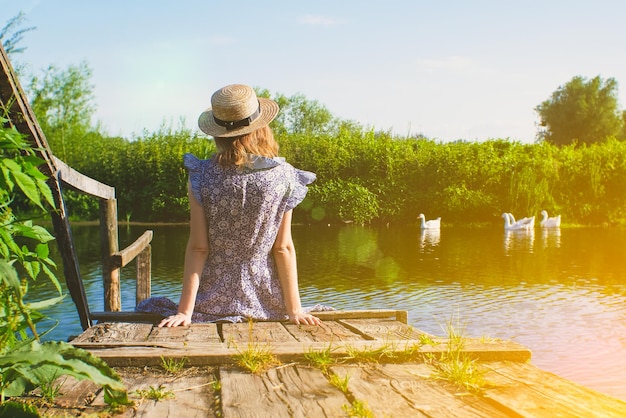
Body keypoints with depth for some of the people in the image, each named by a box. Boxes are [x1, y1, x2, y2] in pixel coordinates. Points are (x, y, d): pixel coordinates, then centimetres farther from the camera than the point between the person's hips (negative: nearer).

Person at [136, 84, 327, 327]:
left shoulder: (202, 177, -9)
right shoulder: (282, 176, -7)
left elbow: (198, 248, -9)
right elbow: (283, 248, -5)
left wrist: (185, 310, -5)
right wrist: (294, 308, 0)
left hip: (214, 300, -1)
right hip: (264, 297, 1)